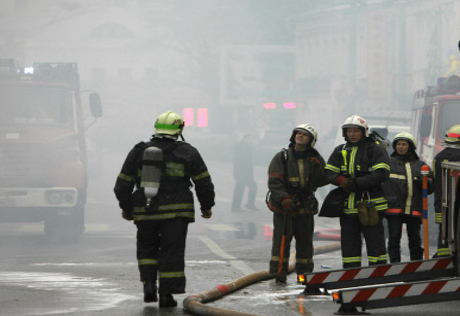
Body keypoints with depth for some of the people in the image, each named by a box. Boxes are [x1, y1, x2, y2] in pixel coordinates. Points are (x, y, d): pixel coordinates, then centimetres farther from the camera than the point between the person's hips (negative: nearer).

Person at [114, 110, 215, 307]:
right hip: (176, 213, -2)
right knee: (172, 253, 3)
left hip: (145, 213, 2)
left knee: (147, 248, 20)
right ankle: (166, 295, 0)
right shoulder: (187, 152, 1)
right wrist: (206, 206, 18)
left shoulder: (139, 152, 5)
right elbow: (204, 183, 4)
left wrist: (126, 208, 23)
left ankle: (149, 283, 4)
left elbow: (123, 184, 9)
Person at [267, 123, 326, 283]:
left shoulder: (315, 160, 7)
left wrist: (317, 167, -17)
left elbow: (320, 181, 0)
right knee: (281, 238, -8)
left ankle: (304, 272, 19)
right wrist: (284, 199, -22)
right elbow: (274, 182, -9)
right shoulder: (281, 158, -1)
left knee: (305, 240, 7)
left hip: (305, 208, 3)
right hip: (282, 208, -3)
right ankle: (279, 271, -2)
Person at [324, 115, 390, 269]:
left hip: (370, 204, -5)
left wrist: (356, 183, -18)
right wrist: (341, 180, -14)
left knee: (375, 243, -3)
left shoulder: (376, 150, -2)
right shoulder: (340, 151, 14)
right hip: (347, 207, 5)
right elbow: (328, 172, 9)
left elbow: (381, 174, -14)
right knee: (349, 243, 8)